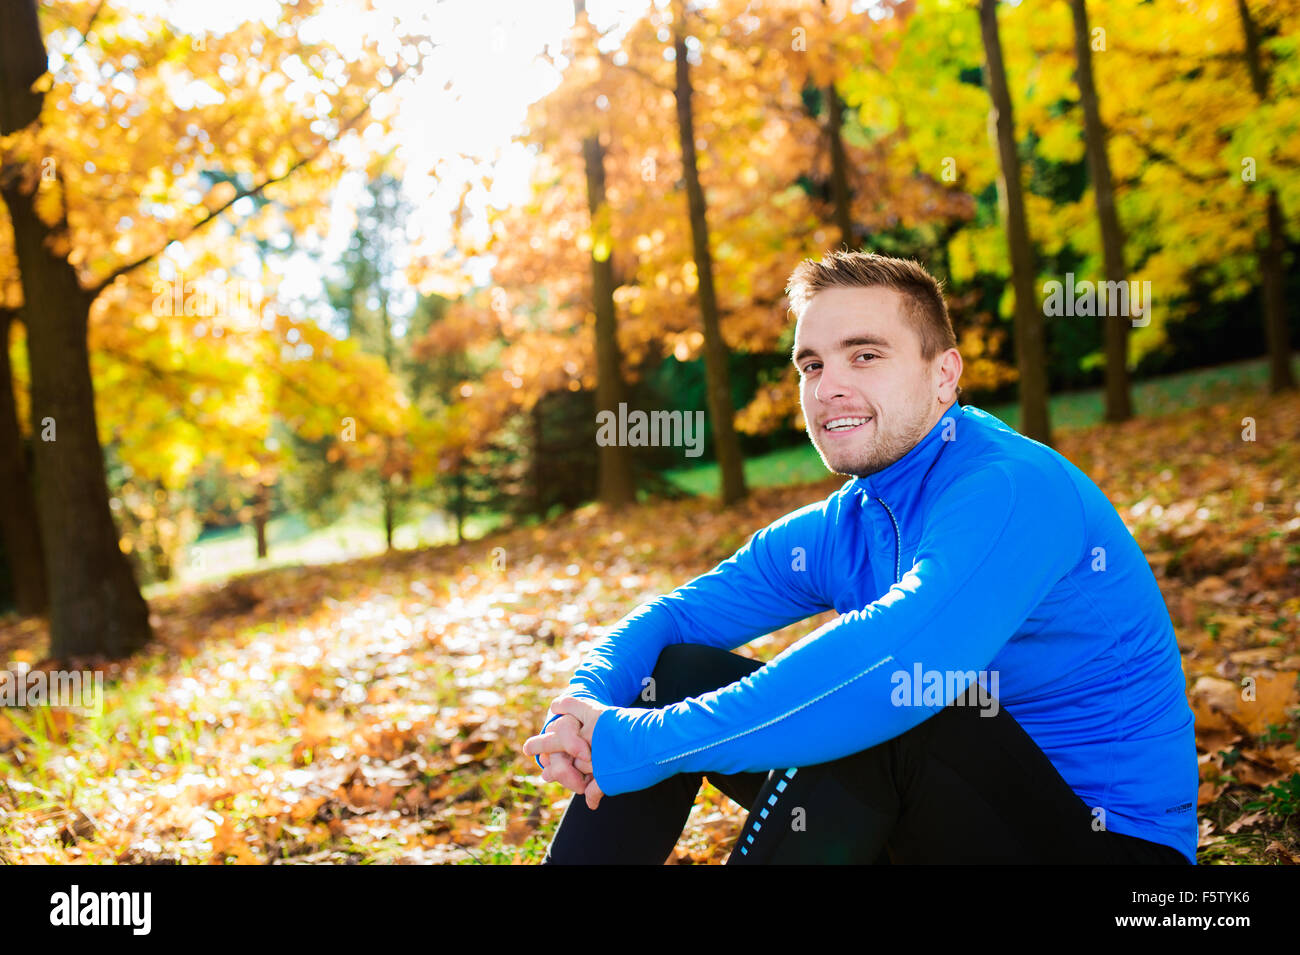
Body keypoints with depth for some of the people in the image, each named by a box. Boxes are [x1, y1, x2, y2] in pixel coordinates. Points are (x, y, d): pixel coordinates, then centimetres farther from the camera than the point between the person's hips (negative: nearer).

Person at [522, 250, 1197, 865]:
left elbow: (897, 662, -39)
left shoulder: (1014, 491, -22)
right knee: (672, 671, -1)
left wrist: (637, 744, -32)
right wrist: (581, 706, -18)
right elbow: (667, 618, 7)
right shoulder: (836, 531, 4)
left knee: (852, 706, -34)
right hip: (946, 811, 7)